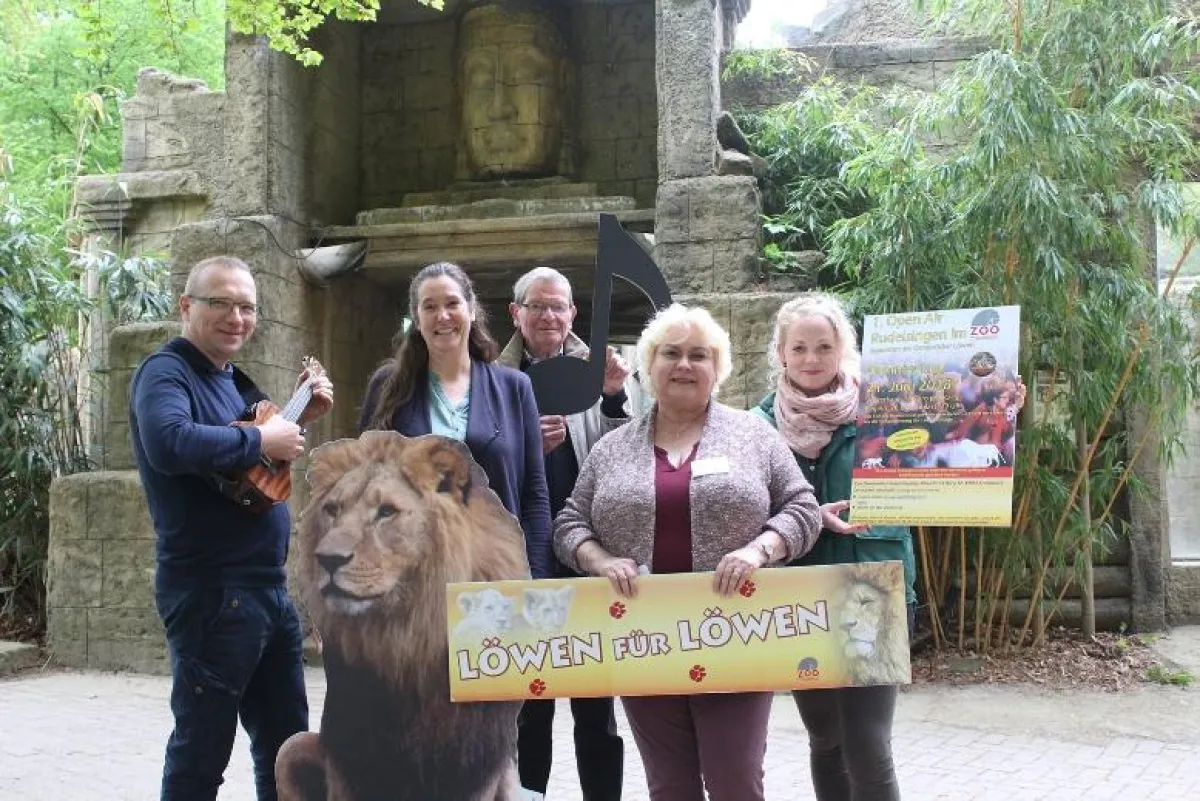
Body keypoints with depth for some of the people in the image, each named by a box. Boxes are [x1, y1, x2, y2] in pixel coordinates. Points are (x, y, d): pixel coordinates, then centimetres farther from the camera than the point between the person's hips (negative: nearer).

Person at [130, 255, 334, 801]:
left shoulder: (234, 379, 16)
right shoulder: (166, 372, -12)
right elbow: (169, 445, -34)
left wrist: (298, 419, 13)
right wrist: (262, 439, -23)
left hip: (269, 587, 9)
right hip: (211, 592, -9)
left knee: (287, 745, 18)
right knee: (202, 752, 1)